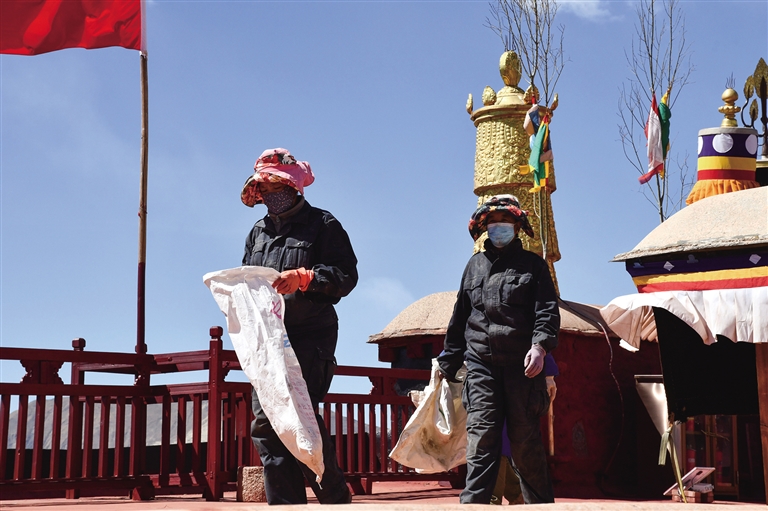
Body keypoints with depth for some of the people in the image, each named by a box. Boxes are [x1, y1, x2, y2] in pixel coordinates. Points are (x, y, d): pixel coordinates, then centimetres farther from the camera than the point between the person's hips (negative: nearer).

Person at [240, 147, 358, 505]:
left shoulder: (322, 224, 5)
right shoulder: (258, 232, 23)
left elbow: (346, 275, -4)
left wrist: (304, 277, -18)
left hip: (310, 337, -6)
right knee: (264, 422, -2)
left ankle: (335, 495, 2)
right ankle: (286, 503, 4)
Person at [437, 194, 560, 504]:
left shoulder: (532, 265, 10)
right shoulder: (475, 266, 20)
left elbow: (547, 310, -1)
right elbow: (460, 317, 22)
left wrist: (540, 345, -19)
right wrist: (449, 363, 20)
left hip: (522, 365, -2)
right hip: (481, 365, 2)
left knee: (524, 439, 1)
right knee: (481, 435, -7)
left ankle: (540, 504, 13)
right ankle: (473, 503, -11)